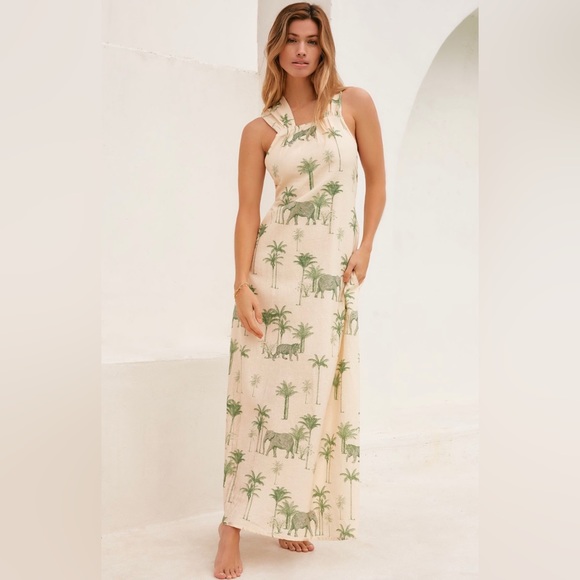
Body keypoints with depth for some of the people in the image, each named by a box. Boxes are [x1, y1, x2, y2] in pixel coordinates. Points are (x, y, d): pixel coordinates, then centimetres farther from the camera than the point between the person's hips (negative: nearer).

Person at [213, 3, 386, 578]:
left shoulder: (354, 104, 5)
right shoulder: (259, 130, 4)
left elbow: (376, 182, 9)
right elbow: (247, 211, -1)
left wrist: (364, 249, 0)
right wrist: (242, 284, -10)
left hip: (332, 272, 1)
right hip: (274, 266, -1)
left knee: (313, 396, 6)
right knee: (259, 391, -2)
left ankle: (295, 515, 21)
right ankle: (233, 526, 6)